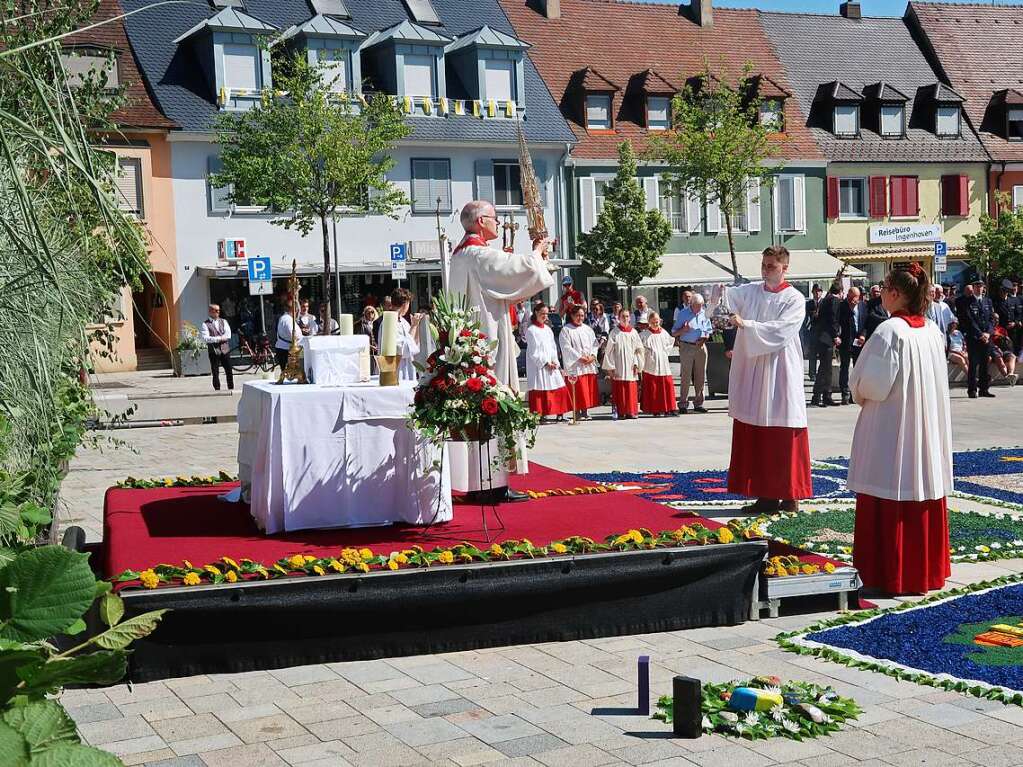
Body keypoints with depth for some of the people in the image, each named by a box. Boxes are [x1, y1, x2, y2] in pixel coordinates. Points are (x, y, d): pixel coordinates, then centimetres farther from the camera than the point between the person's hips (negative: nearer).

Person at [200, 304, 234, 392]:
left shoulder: (223, 322, 12)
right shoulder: (205, 324, -1)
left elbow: (228, 334, -1)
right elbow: (205, 338, -13)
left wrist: (220, 338, -17)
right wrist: (219, 338, -16)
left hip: (225, 349, 3)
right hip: (214, 351, -3)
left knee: (229, 371, 3)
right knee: (215, 372, 0)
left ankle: (231, 388, 13)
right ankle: (217, 389, 7)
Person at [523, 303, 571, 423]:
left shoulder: (548, 329, 15)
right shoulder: (531, 330, -6)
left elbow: (553, 347, 15)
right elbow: (533, 352, -11)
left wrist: (555, 362, 0)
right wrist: (545, 363, -14)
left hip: (551, 365, 7)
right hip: (538, 366, -7)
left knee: (560, 389, 3)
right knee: (541, 391, -7)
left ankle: (560, 414, 9)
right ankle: (541, 416, -3)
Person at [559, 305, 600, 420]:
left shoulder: (588, 329, 17)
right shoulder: (566, 330, -1)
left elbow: (595, 344, 12)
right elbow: (567, 347, -9)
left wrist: (592, 356, -6)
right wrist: (580, 357, -14)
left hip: (589, 364, 5)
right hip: (575, 365, -5)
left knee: (589, 389, 3)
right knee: (577, 390, -7)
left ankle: (585, 411, 9)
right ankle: (577, 412, -2)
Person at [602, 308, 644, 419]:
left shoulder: (633, 332, 9)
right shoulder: (614, 333, 2)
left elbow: (638, 349, 10)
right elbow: (609, 350, 0)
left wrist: (636, 364, 1)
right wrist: (610, 367, -6)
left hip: (630, 367, 2)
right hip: (618, 367, -2)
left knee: (632, 390, 0)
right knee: (619, 390, -3)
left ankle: (631, 411, 6)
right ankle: (621, 411, 1)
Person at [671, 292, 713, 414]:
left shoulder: (704, 314, 8)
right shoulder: (682, 314, -1)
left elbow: (709, 331, 17)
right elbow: (674, 333, 0)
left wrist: (704, 338, -4)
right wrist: (683, 330, -20)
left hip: (701, 347, 4)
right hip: (687, 347, -4)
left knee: (700, 377, 6)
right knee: (685, 377, -5)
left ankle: (698, 403, 14)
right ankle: (683, 404, -1)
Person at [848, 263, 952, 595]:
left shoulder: (889, 332, -18)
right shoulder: (932, 331, 4)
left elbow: (872, 384, -18)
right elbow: (937, 381, 13)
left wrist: (859, 393, 4)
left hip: (890, 429, -7)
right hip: (928, 428, 7)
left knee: (890, 505, 2)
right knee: (924, 500, 15)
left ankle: (891, 573, 7)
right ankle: (926, 569, 23)